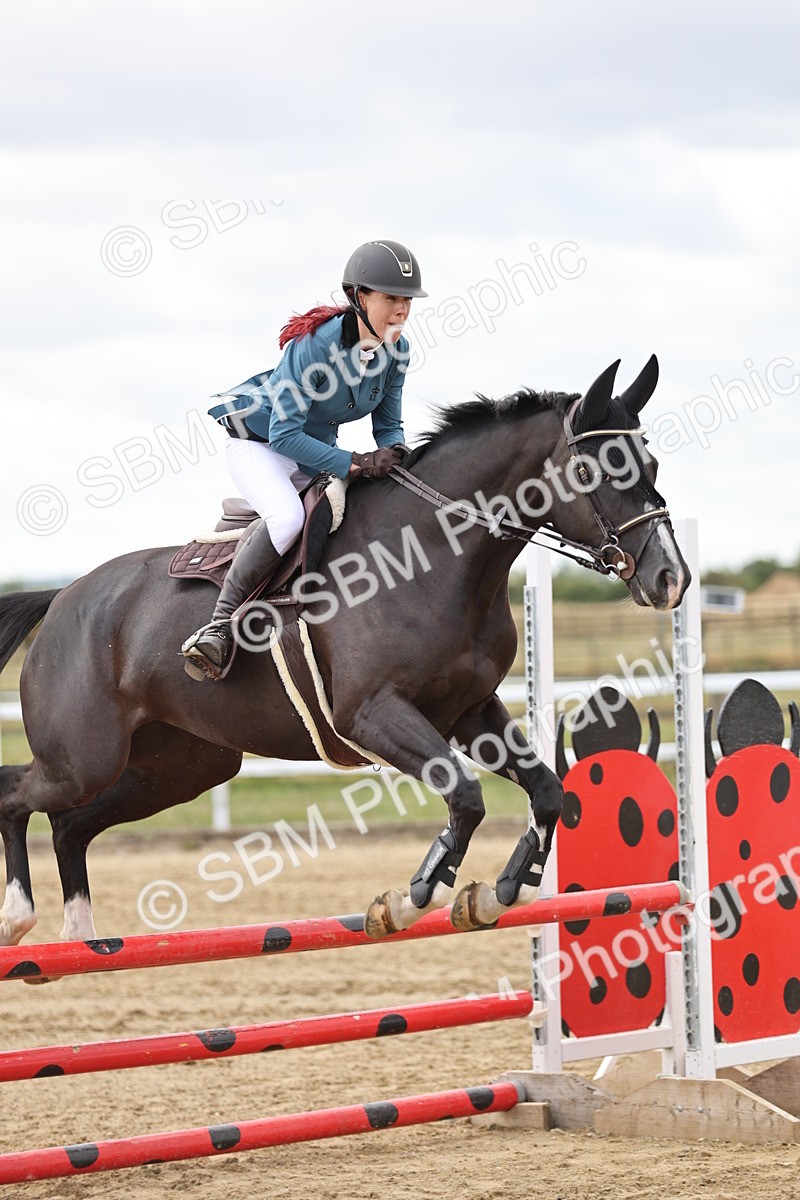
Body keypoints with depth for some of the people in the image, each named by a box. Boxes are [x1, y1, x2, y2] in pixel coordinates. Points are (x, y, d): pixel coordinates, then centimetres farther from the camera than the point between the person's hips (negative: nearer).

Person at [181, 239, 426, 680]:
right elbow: (284, 434, -29)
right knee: (288, 515, -34)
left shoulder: (396, 350, -10)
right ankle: (220, 626, -31)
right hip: (258, 440, -8)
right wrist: (354, 463, -34)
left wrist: (393, 456, -23)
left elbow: (389, 424, 1)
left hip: (316, 449, 8)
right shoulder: (313, 345, -31)